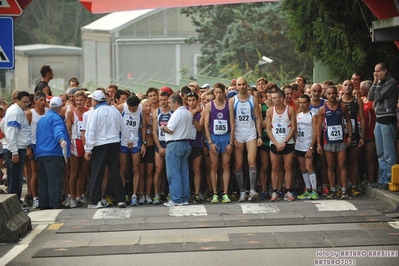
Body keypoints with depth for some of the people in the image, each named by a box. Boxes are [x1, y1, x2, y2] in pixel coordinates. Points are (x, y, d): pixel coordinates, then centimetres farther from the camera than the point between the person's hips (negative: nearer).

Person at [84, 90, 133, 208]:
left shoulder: (95, 112, -10)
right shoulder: (114, 110, 6)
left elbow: (90, 132, -12)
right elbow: (123, 127, 16)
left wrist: (88, 150, -9)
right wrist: (129, 140, 31)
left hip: (100, 146, -5)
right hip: (115, 144, 5)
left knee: (97, 174, 2)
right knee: (115, 172, 11)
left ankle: (96, 201, 0)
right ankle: (120, 199, 11)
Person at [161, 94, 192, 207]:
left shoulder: (177, 113, -14)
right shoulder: (188, 113, 14)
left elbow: (170, 130, -17)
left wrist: (163, 127, 3)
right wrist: (167, 126, 16)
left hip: (175, 145, -9)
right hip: (186, 144, 9)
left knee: (173, 174, -5)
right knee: (184, 173, 11)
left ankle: (176, 200, -6)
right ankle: (185, 198, 13)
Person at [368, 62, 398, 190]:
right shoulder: (381, 83, 16)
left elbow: (378, 97, -15)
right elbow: (370, 97, 12)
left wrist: (378, 84, -3)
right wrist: (375, 83, 4)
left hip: (388, 120, -9)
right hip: (379, 120, 9)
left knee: (389, 154, -7)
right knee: (380, 154, 12)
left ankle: (389, 180, -5)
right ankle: (382, 179, 17)